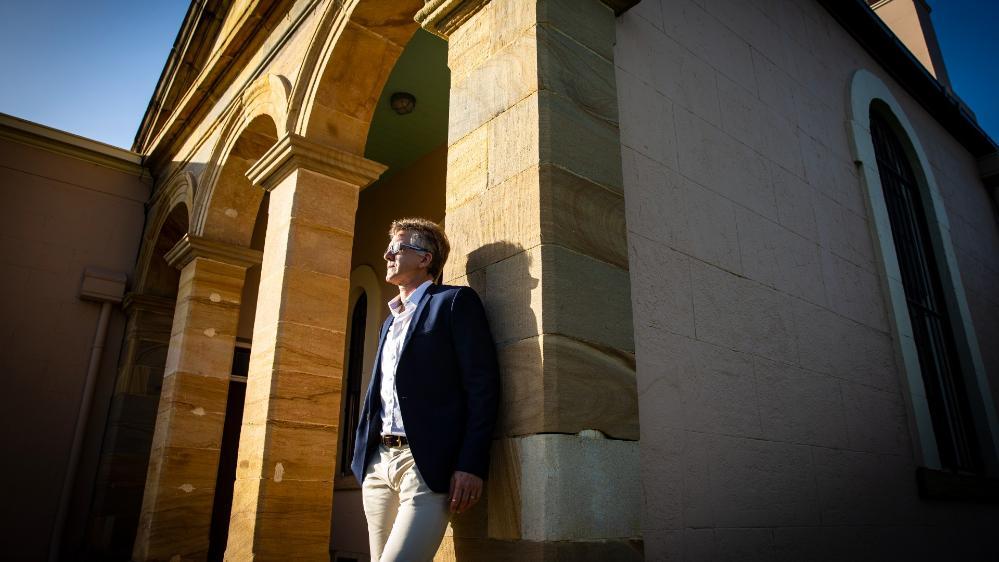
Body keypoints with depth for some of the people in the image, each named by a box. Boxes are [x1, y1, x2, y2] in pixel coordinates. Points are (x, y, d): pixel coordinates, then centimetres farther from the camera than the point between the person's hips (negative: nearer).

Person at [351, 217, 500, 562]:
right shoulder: (390, 321, 23)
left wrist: (471, 465, -17)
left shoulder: (455, 302, -1)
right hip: (378, 463, 8)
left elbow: (482, 386, -10)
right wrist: (363, 457, 12)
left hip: (427, 465, -7)